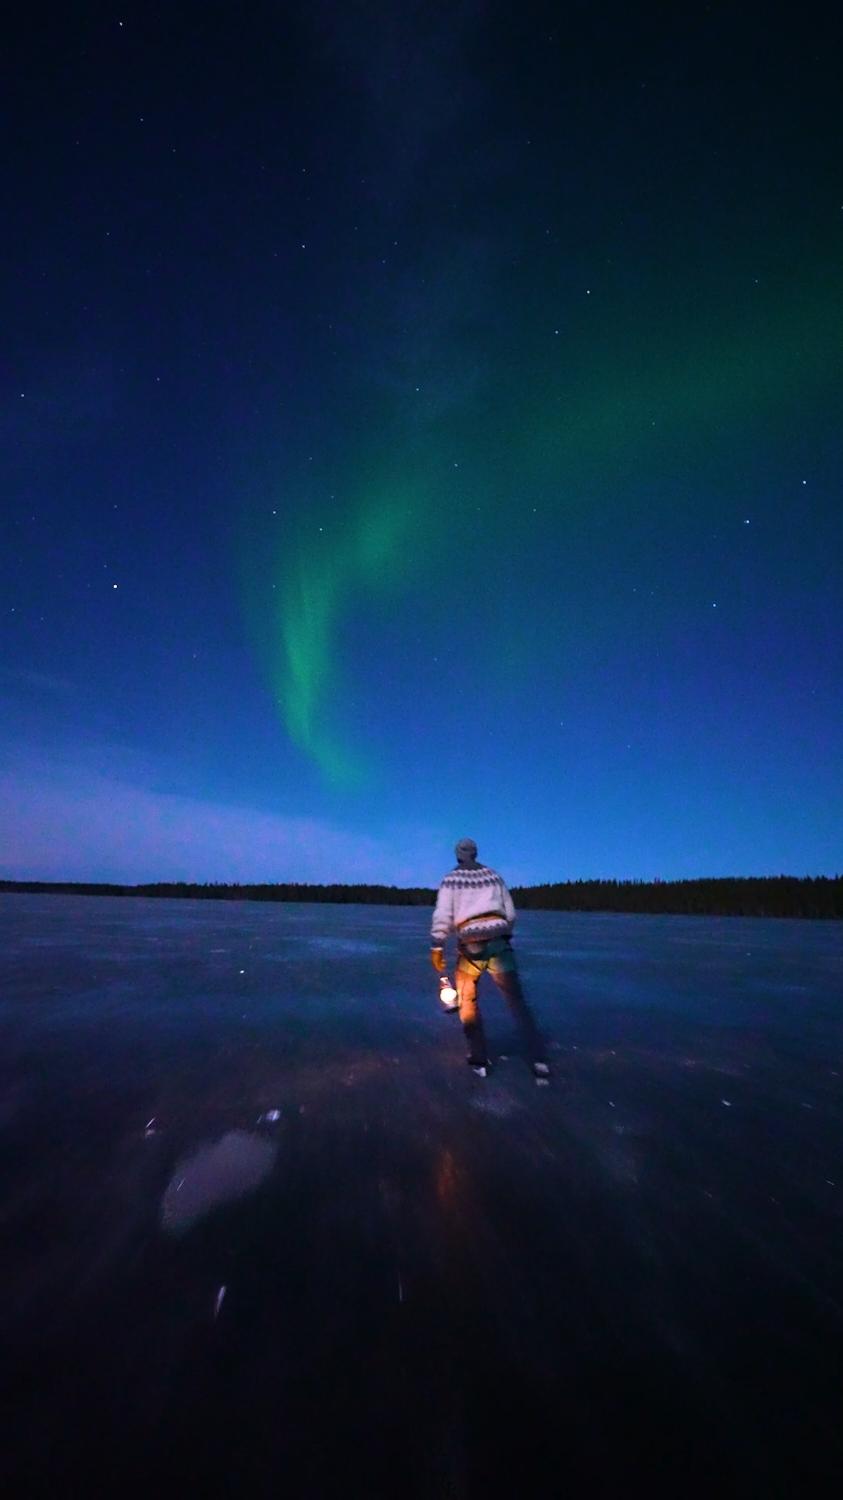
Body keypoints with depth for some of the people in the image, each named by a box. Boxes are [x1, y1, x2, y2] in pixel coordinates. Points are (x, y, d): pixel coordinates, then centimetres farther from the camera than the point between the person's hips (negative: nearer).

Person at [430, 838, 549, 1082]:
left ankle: (479, 1060, 19)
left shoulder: (451, 878, 5)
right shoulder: (494, 875, 14)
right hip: (499, 941, 2)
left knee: (467, 1001, 18)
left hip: (471, 945, -2)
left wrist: (436, 948, 0)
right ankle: (538, 1061, 1)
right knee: (517, 1001, 10)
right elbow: (510, 913, 15)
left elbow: (442, 916, -5)